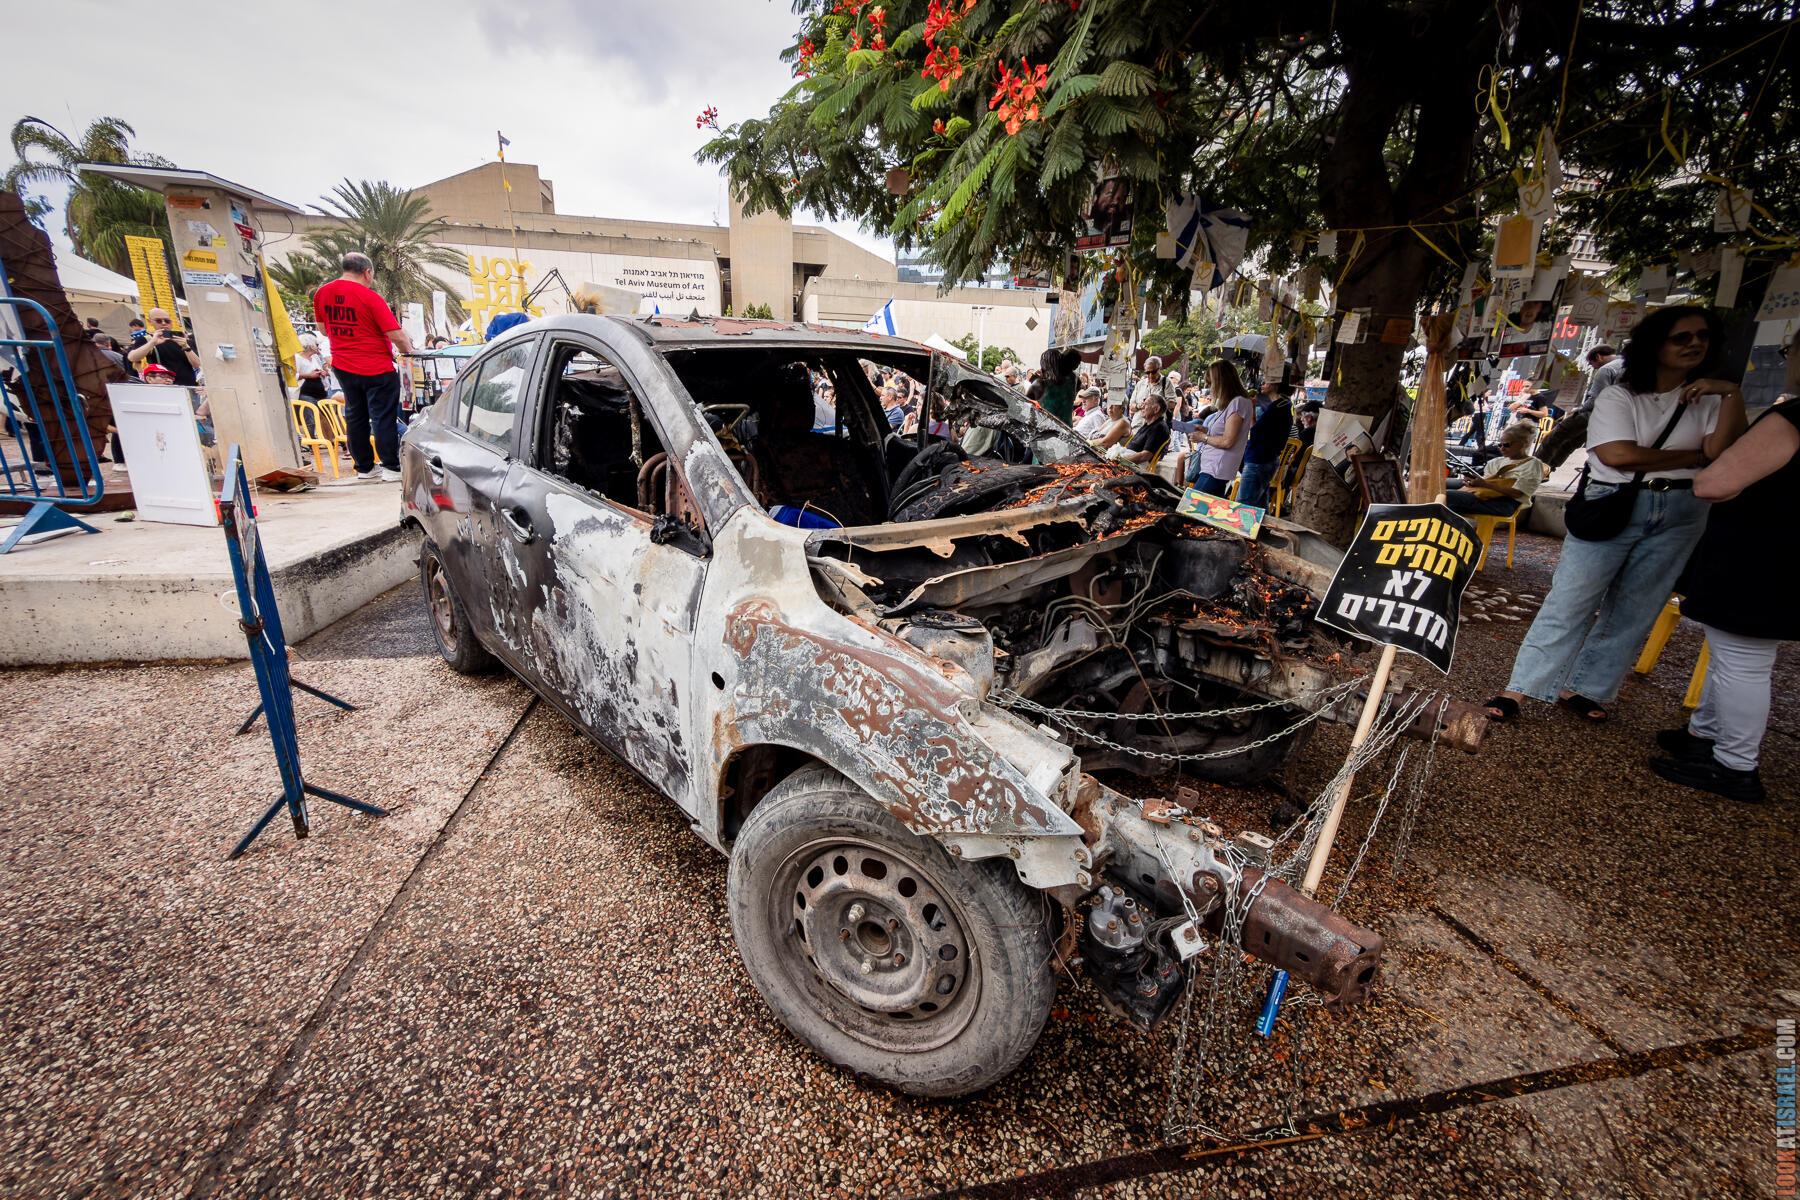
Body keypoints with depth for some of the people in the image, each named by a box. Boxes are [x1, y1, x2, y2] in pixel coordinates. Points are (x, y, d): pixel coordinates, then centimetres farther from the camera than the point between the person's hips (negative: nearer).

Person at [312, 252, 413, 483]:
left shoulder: (321, 293, 5)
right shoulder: (370, 297, -15)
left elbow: (323, 329, 17)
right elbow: (396, 335, -19)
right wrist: (408, 350, -1)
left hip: (342, 366, 6)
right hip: (376, 368, -6)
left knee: (355, 416, 14)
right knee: (384, 417, 0)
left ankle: (363, 468, 20)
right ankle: (391, 467, 3)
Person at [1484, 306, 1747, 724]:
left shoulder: (1710, 400, 11)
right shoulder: (1619, 397, 0)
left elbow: (1723, 451, -6)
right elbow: (1619, 454, -13)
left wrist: (1733, 393, -9)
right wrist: (1695, 457, -4)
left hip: (1681, 515, 5)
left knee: (1633, 612, 4)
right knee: (1569, 603, -10)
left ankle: (1583, 690, 12)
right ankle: (1517, 690, -8)